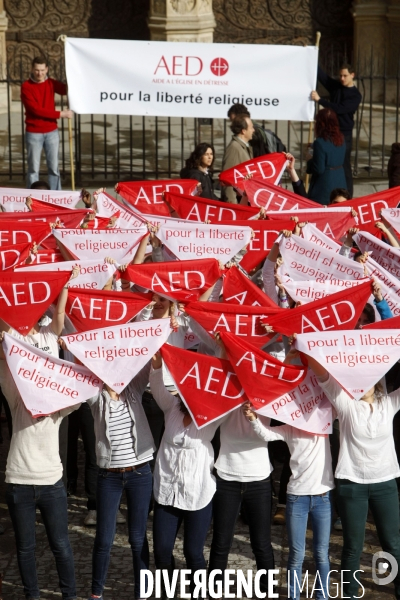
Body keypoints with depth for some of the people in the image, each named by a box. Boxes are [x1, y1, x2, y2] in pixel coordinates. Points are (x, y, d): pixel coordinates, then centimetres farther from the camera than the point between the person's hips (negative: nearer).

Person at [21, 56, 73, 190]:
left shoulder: (51, 83, 6)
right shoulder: (26, 86, -8)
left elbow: (67, 89, -11)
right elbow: (36, 110, -16)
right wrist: (61, 114, -15)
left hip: (51, 132, 4)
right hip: (33, 133, -4)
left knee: (54, 167, 6)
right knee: (33, 169, 0)